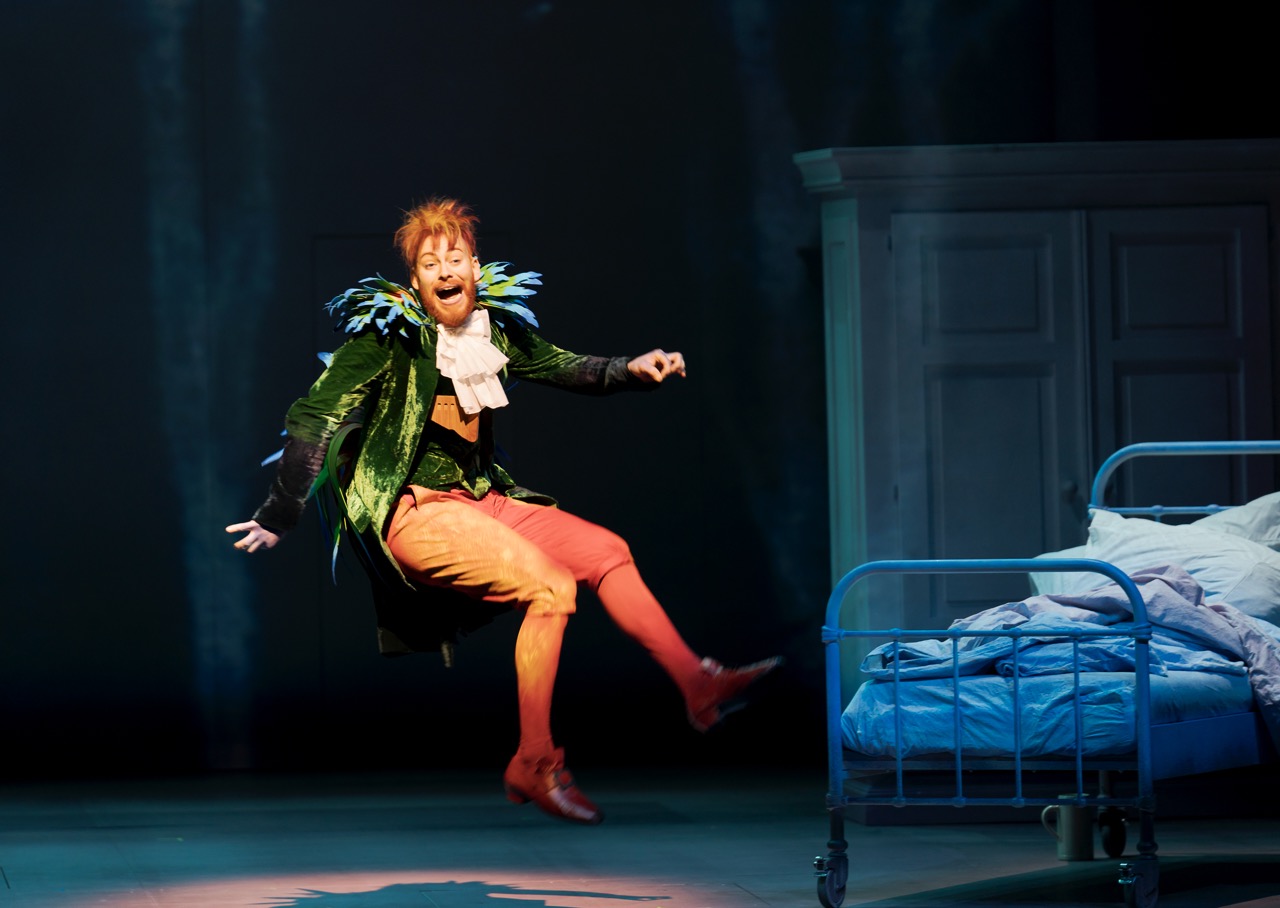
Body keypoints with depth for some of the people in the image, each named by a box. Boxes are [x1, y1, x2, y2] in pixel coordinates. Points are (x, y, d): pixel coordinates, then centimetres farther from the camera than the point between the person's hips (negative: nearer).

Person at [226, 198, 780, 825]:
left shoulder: (495, 326, 8)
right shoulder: (389, 332, -11)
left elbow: (561, 367, 24)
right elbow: (313, 418, -9)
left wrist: (631, 371, 6)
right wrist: (279, 517, -9)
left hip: (481, 500, 7)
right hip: (413, 510, -7)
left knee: (605, 551, -3)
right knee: (550, 585, -23)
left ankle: (700, 686, 0)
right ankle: (533, 765, -18)